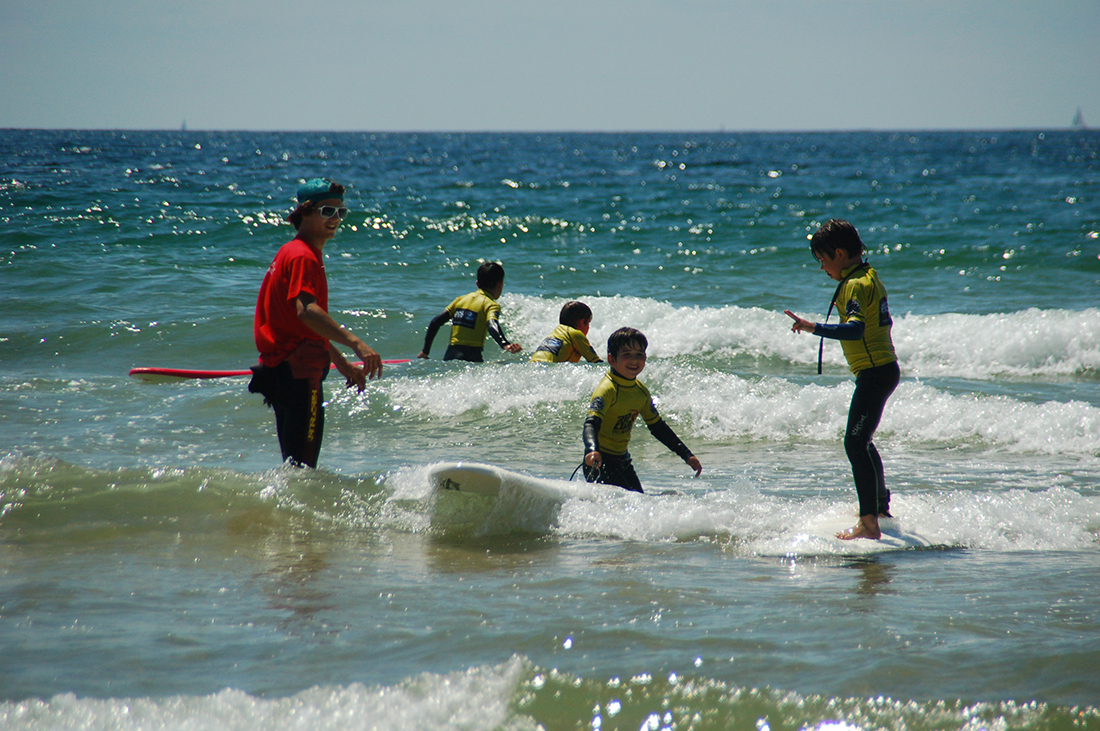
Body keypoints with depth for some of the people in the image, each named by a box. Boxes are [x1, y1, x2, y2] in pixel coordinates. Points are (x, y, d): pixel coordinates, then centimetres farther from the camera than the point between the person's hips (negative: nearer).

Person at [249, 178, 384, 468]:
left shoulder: (292, 252, 21)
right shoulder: (303, 257, -12)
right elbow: (306, 310, -30)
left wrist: (343, 365, 31)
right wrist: (355, 343, -40)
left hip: (283, 366, 11)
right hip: (296, 369, -11)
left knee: (296, 464, 15)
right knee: (302, 465, -13)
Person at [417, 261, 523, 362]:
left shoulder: (461, 299, 18)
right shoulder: (491, 305, 0)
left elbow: (435, 322, 15)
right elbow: (492, 326, -22)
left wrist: (425, 351, 23)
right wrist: (505, 345, -37)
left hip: (449, 356, 6)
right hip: (471, 357, -6)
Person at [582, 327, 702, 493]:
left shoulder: (641, 391, 5)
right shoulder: (607, 390, -20)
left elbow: (657, 426, 17)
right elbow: (591, 423, -33)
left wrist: (687, 456, 17)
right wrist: (592, 451, -54)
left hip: (623, 461, 8)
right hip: (600, 462, -8)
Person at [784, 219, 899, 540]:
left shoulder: (855, 286, -17)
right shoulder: (870, 278, 14)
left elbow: (855, 328, -33)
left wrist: (814, 328, -41)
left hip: (875, 373, -11)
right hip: (885, 368, 11)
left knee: (855, 444, -16)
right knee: (861, 441, 25)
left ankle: (869, 523, -22)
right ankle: (881, 507, 41)